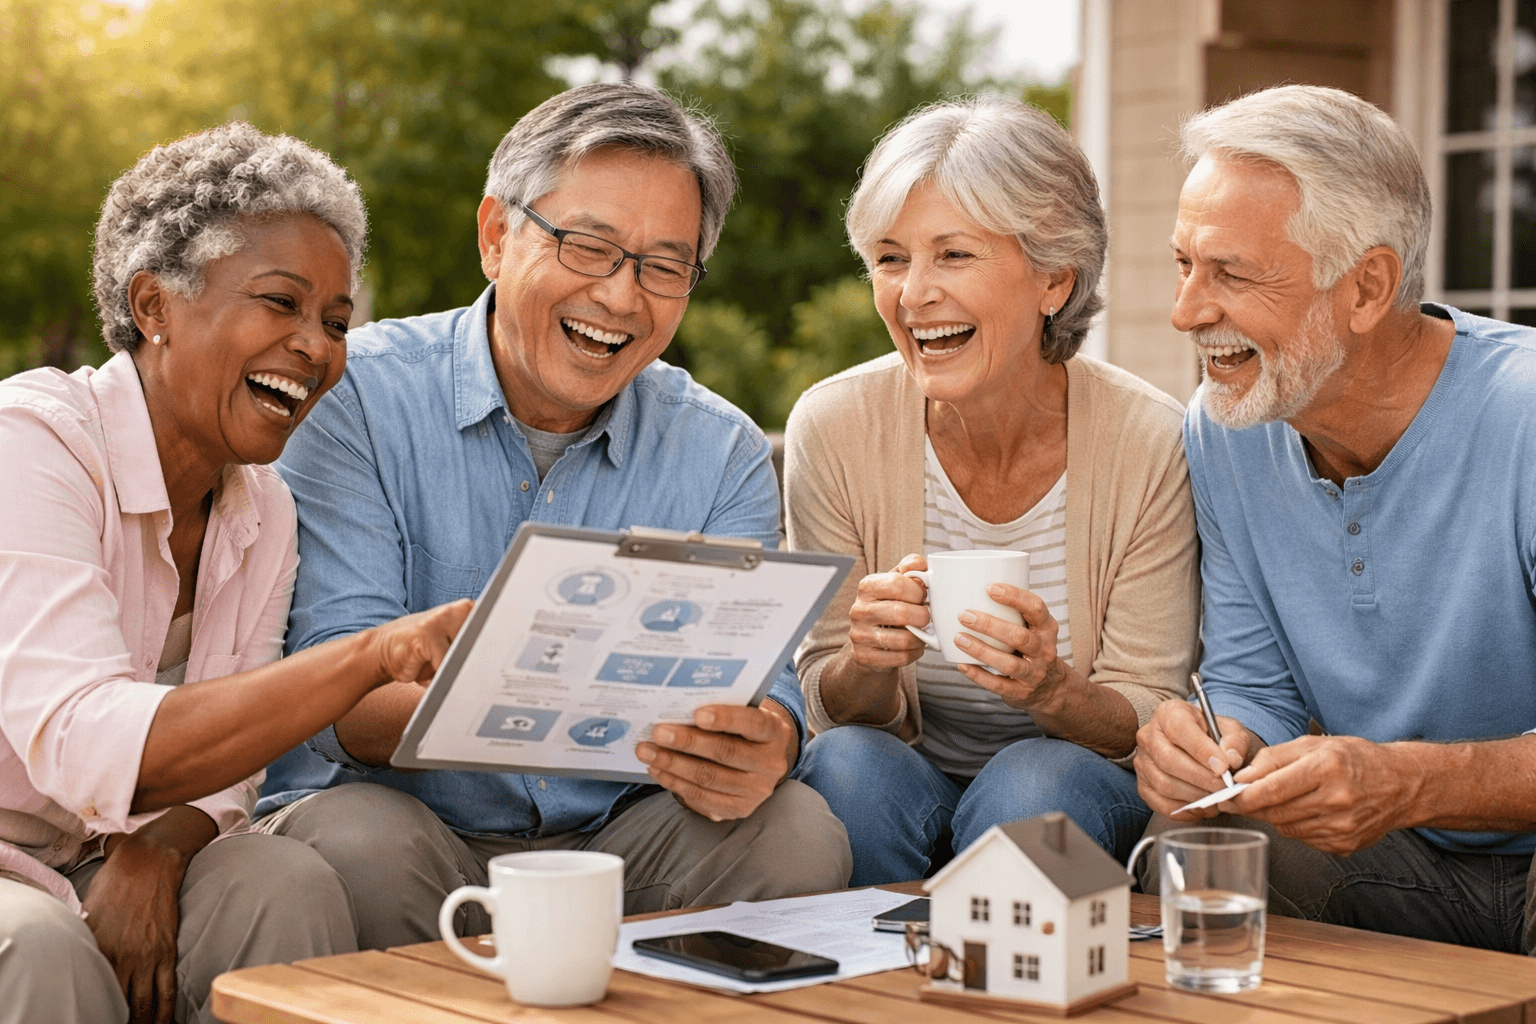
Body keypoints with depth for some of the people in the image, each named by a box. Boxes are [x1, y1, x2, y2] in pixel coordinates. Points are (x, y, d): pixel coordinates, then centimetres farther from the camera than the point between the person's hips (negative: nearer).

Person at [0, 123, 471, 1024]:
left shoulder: (265, 512, 3)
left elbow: (224, 744, 4)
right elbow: (83, 748, -33)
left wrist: (156, 849, -21)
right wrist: (375, 654, -42)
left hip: (86, 865, 6)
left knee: (290, 887, -20)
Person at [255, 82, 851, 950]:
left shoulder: (721, 454, 5)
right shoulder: (355, 399, -7)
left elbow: (761, 695, -7)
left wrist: (753, 753, -33)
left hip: (612, 840, 3)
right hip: (399, 816, -2)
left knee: (798, 833, -24)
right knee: (359, 845, -35)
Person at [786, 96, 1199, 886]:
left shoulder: (1150, 444, -16)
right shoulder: (834, 428, -12)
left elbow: (1151, 717, -9)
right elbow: (834, 706, -5)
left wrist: (1053, 689, -32)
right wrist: (870, 663, -29)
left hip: (1083, 787, -1)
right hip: (908, 771, 1)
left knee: (1033, 785, -32)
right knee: (848, 763, -30)